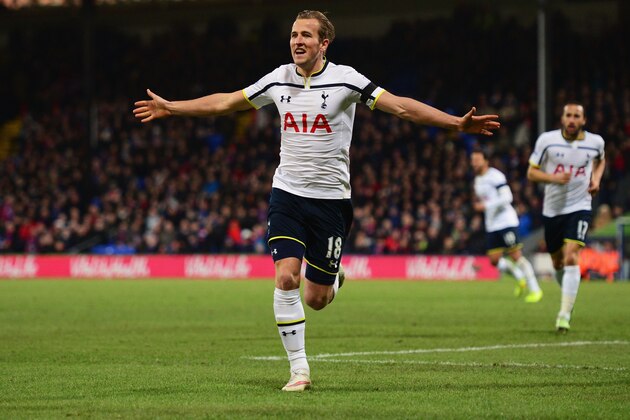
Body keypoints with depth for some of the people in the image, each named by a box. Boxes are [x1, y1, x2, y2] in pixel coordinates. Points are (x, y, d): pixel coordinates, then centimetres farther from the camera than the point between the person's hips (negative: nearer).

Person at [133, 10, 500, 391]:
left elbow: (400, 106, -15)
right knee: (286, 277, -15)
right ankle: (299, 369, -4)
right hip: (287, 193, 2)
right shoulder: (279, 79, 3)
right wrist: (171, 108, 20)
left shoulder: (344, 79, -9)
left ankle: (332, 280, 38)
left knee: (315, 299, 0)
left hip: (330, 198, -2)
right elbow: (225, 102, 16)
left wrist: (457, 123, -25)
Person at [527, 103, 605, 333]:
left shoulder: (595, 142, -2)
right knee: (557, 262, 12)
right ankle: (568, 296, 42)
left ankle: (564, 315, -19)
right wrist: (553, 178, -22)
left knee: (571, 258, -19)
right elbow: (531, 172, -3)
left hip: (579, 208, -2)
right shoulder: (547, 140, -7)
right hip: (552, 209, 2)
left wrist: (596, 178, 3)